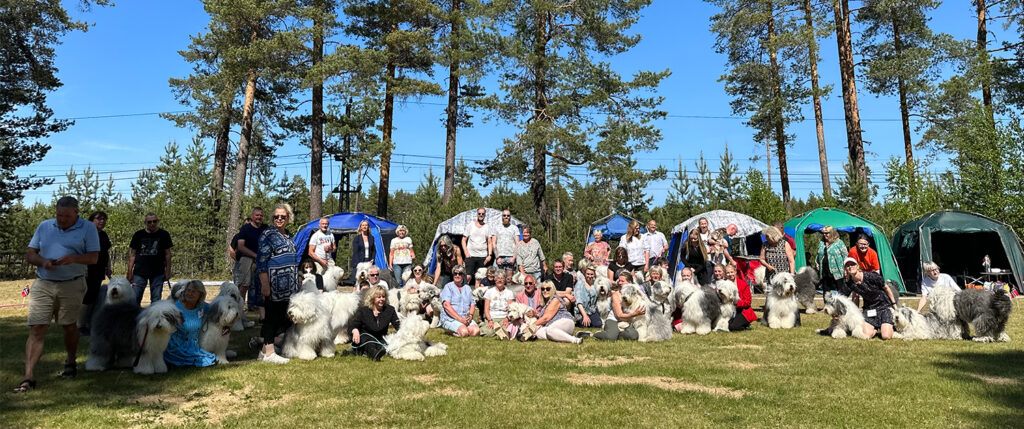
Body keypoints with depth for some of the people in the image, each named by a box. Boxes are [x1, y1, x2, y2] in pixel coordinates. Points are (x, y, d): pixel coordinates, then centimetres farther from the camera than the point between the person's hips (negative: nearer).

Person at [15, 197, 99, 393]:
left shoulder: (88, 228, 1)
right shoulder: (44, 226, 9)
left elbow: (94, 257, -3)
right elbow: (29, 254, 10)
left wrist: (74, 258, -22)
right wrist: (43, 261, -11)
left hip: (72, 286, -2)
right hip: (43, 284, 2)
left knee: (69, 326, 10)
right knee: (36, 329, -4)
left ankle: (71, 363, 31)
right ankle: (28, 377, -4)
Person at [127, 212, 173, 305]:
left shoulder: (164, 235, 3)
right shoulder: (138, 235, 5)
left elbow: (167, 254, 4)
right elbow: (132, 254, 7)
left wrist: (168, 271, -2)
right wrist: (129, 272, 1)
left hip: (158, 273, -1)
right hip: (139, 272, 1)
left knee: (156, 300, 4)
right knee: (134, 298, -1)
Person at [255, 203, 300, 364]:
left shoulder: (288, 236, 17)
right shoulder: (268, 234, -7)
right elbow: (261, 260, -12)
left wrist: (296, 281, 22)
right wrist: (265, 284, -19)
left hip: (288, 287, 8)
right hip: (274, 284, -8)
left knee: (284, 316, 9)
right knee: (273, 315, -3)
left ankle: (263, 339, 22)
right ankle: (268, 352, 3)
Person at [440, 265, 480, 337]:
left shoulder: (468, 288, 20)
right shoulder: (448, 287, 3)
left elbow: (472, 304, 16)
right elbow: (446, 305, -9)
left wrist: (470, 315, -6)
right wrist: (460, 318, -17)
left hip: (466, 318, 5)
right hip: (449, 319, -5)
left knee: (476, 331, -24)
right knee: (464, 332, -31)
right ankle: (453, 333, -1)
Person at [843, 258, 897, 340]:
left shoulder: (872, 276, -25)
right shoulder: (849, 284, -12)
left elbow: (886, 288, -8)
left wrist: (894, 305, 1)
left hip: (884, 306, -3)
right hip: (869, 308, 3)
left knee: (886, 336, -16)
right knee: (866, 336, -14)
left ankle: (890, 325, 18)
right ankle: (877, 327, 18)